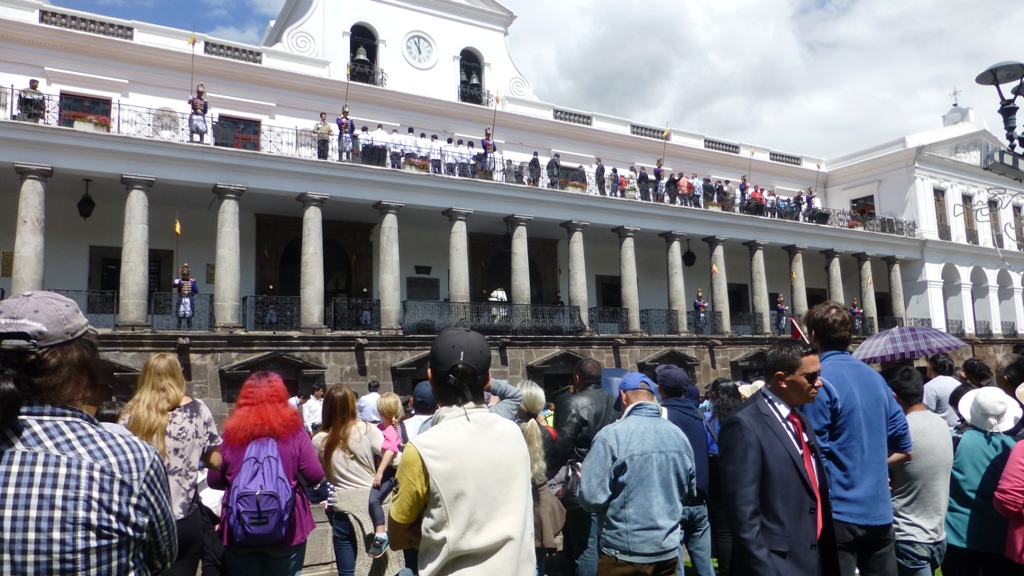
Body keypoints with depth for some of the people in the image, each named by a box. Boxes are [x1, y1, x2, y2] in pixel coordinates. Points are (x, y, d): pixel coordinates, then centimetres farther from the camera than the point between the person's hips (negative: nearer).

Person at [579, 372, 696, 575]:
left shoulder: (612, 435, -17)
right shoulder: (679, 435, 0)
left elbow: (591, 497, -17)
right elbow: (690, 493, 12)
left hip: (625, 553, -5)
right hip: (669, 550, 5)